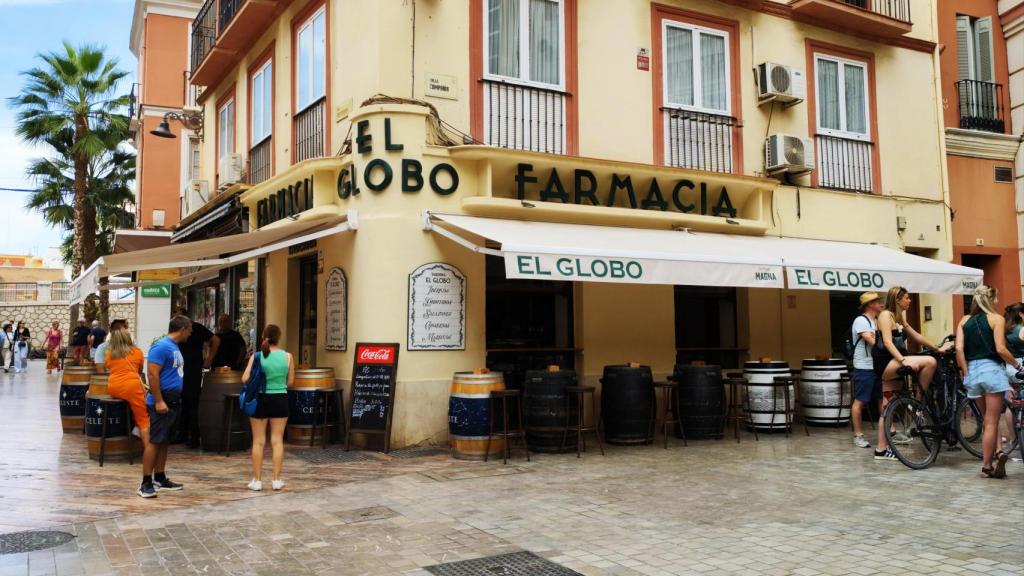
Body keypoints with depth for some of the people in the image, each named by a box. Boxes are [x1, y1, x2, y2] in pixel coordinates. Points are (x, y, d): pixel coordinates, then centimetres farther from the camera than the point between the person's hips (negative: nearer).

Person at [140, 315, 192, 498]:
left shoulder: (175, 347, 15)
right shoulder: (161, 346, -13)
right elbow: (152, 374, -19)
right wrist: (159, 401, -22)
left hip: (174, 402, 9)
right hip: (162, 402, -9)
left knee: (164, 442, 13)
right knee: (155, 441, -7)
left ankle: (160, 479, 20)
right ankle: (146, 483, -4)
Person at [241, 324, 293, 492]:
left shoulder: (256, 356, -7)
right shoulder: (287, 356, -5)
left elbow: (245, 379, -9)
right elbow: (290, 381, 2)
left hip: (260, 399, -1)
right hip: (280, 399, 1)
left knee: (258, 441, 8)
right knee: (277, 441, 9)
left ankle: (257, 480, 12)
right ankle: (277, 480, 11)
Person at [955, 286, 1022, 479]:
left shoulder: (964, 321, 10)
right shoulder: (997, 319, -3)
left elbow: (959, 349, 0)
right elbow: (1000, 349, -12)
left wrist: (966, 373, 4)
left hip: (972, 371, 4)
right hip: (991, 369, -4)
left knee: (988, 418, 20)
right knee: (991, 421, 2)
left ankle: (997, 451, 5)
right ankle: (987, 466, 5)